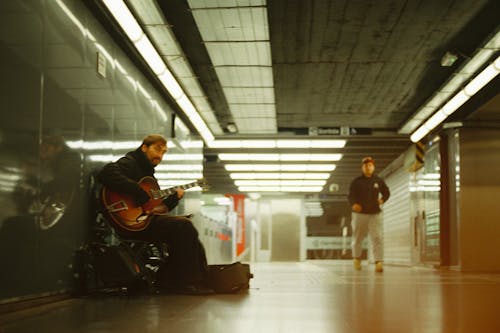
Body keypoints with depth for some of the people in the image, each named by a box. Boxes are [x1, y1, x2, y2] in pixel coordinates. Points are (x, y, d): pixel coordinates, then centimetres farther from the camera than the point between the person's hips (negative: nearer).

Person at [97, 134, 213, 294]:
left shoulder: (147, 171, 26)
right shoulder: (129, 163, -2)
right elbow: (106, 174, -27)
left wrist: (174, 198, 9)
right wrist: (139, 193, -26)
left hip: (148, 220, 10)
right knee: (183, 225, -21)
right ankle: (182, 283, -14)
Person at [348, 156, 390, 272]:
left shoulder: (379, 181, 6)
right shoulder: (356, 181, 1)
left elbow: (386, 192, 19)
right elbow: (351, 195, -4)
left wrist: (382, 199, -2)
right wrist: (353, 204, -24)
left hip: (374, 213, 1)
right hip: (359, 213, 0)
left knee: (377, 237, -13)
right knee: (358, 238, 9)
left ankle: (378, 262, -17)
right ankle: (357, 258, 34)